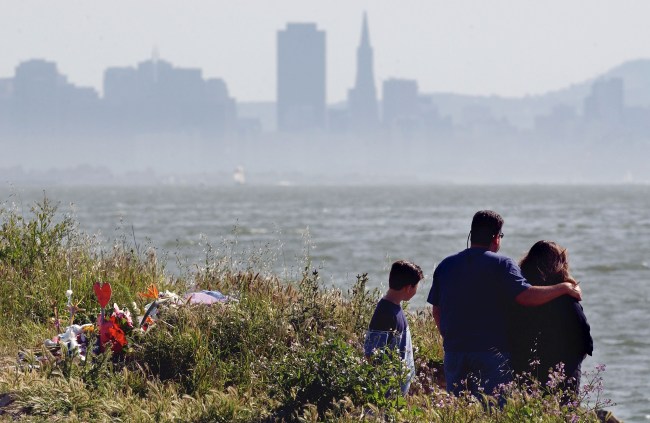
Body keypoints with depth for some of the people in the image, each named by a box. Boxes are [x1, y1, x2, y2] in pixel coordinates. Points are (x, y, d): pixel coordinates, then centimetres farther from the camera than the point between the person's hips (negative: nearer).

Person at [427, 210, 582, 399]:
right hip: (492, 353, -5)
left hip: (454, 352, 5)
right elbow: (526, 296, -20)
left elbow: (436, 310, 15)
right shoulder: (502, 265, -8)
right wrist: (564, 288, -8)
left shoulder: (446, 265, 10)